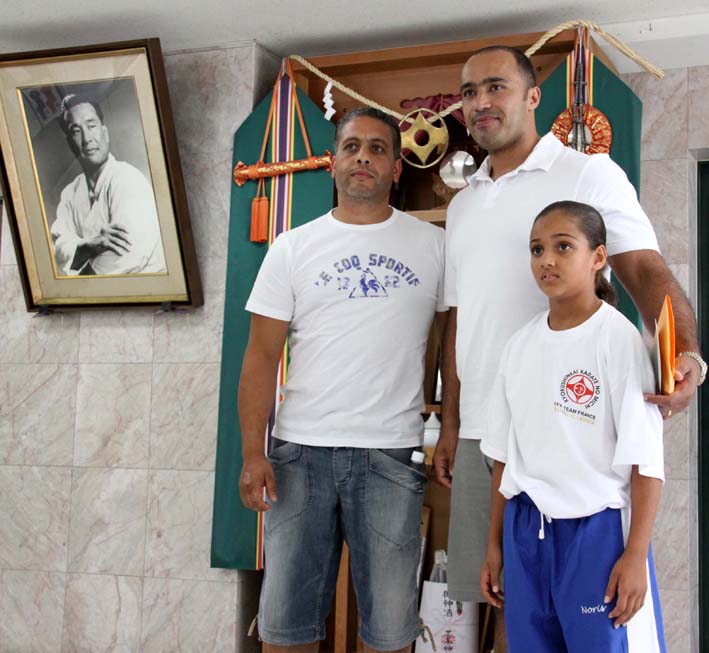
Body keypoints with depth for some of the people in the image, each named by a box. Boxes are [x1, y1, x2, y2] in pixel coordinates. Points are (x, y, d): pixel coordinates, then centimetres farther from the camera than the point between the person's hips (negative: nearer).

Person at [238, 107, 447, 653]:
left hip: (392, 454, -1)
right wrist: (252, 452, -5)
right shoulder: (293, 248, 6)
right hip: (300, 450, 1)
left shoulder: (433, 245, 6)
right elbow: (262, 357, 3)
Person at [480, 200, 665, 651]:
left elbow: (646, 460, -11)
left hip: (597, 529, -5)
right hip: (525, 529, 5)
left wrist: (635, 555, -14)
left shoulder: (618, 338, -10)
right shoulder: (521, 345, 7)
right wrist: (495, 542, 14)